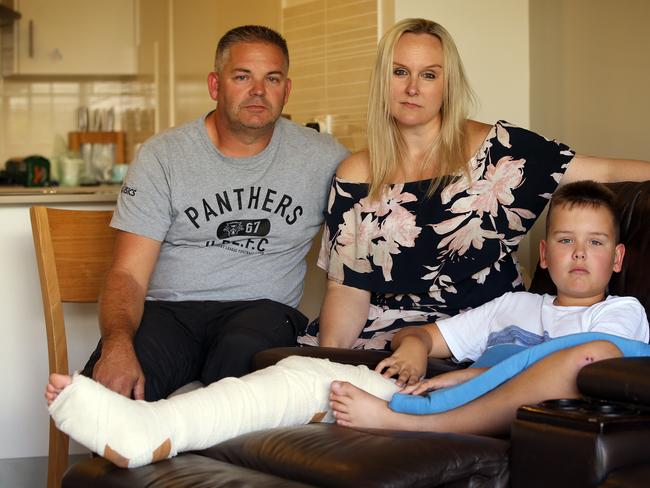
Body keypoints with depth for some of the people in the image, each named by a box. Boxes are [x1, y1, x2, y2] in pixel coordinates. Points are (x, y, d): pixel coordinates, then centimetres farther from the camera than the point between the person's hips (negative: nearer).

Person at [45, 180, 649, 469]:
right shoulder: (516, 305, 35)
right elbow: (423, 334, 31)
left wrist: (443, 379, -10)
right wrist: (414, 346, 2)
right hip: (443, 400, 5)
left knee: (594, 351, -35)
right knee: (302, 373, -17)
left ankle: (401, 418, -41)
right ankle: (147, 429, -37)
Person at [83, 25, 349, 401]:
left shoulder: (323, 158, 6)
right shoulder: (162, 155, 3)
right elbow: (129, 274, -3)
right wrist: (117, 342, -26)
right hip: (170, 310, -1)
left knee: (243, 352, -37)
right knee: (110, 383, -34)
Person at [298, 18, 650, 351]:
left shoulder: (496, 149, 0)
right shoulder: (356, 175, 6)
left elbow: (603, 172, -4)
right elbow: (347, 287, 3)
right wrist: (330, 349, -15)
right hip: (388, 327, 3)